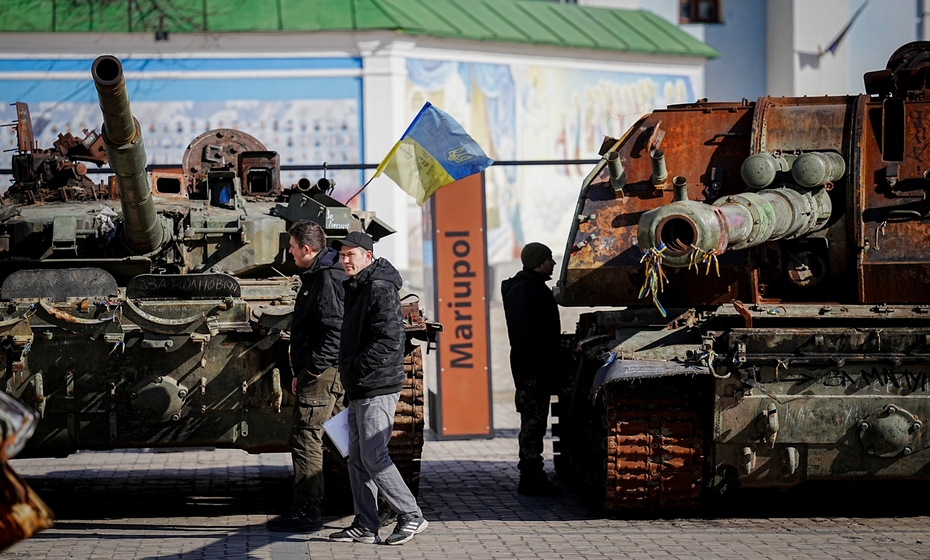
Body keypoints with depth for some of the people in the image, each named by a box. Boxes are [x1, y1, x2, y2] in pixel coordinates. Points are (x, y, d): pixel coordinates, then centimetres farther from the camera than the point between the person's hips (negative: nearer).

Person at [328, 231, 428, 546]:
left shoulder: (380, 289, -14)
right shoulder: (356, 289, 17)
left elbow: (389, 340, -22)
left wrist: (357, 367, -17)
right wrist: (349, 371, 13)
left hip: (378, 388, -10)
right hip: (359, 390, 10)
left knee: (373, 457, -10)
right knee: (357, 458, 9)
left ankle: (411, 516, 0)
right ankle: (365, 526, 13)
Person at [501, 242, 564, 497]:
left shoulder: (536, 288, 18)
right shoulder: (521, 290, -15)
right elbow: (521, 333, -21)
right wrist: (529, 371, -24)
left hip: (542, 369, 10)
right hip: (531, 371, -10)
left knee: (536, 423, 13)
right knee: (532, 423, -8)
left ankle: (534, 478, 18)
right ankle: (530, 480, -5)